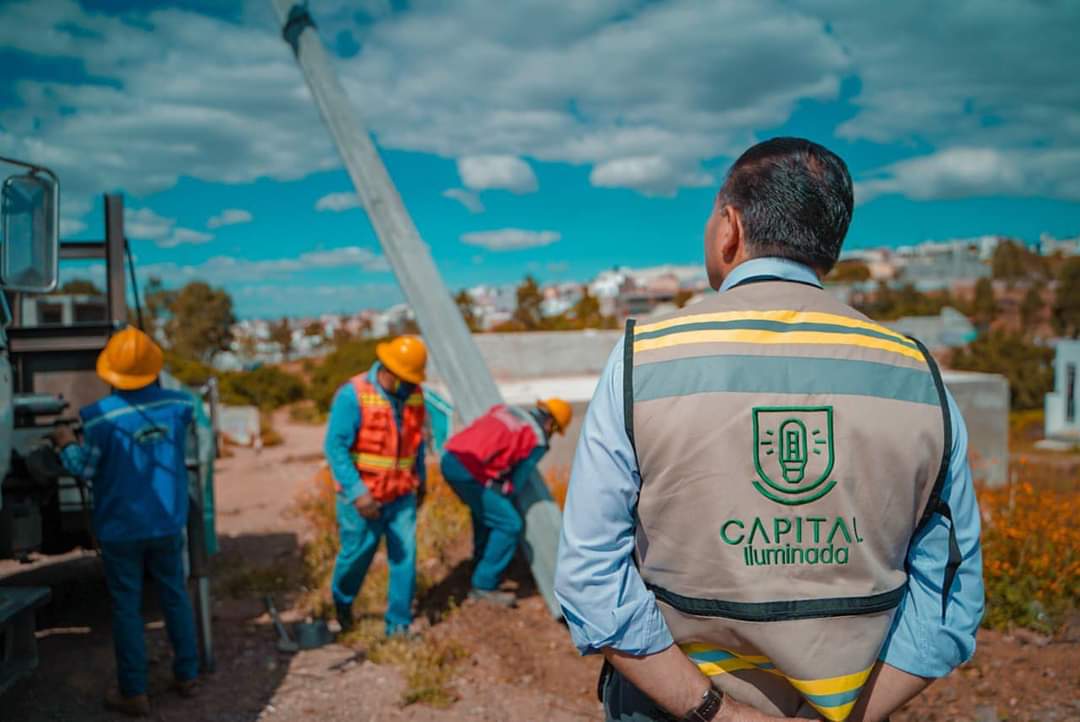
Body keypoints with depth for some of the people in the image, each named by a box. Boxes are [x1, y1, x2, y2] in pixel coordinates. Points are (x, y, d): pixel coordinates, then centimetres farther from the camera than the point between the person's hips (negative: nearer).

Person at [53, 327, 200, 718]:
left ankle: (134, 693, 14)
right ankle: (186, 675, 27)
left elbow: (86, 468, -7)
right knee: (175, 597, 17)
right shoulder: (179, 404, -7)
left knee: (127, 609, 7)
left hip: (121, 529, -3)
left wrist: (66, 444, 11)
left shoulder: (101, 416, -18)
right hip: (167, 523, 3)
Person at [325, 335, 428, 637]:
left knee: (405, 558, 0)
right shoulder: (353, 395, -19)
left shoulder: (414, 394, -1)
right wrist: (357, 492, -26)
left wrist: (420, 477, 21)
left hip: (402, 495, 4)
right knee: (356, 554, 11)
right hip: (364, 497, -4)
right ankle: (342, 600, 43)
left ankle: (399, 624, 15)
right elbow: (335, 446, -21)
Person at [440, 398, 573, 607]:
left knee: (485, 513, 30)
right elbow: (518, 480, 5)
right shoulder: (538, 441, 3)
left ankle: (481, 569, 41)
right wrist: (501, 498, 23)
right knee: (509, 525, 1)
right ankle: (484, 586, 4)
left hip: (449, 458, 9)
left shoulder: (504, 409, 21)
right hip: (470, 471, -8)